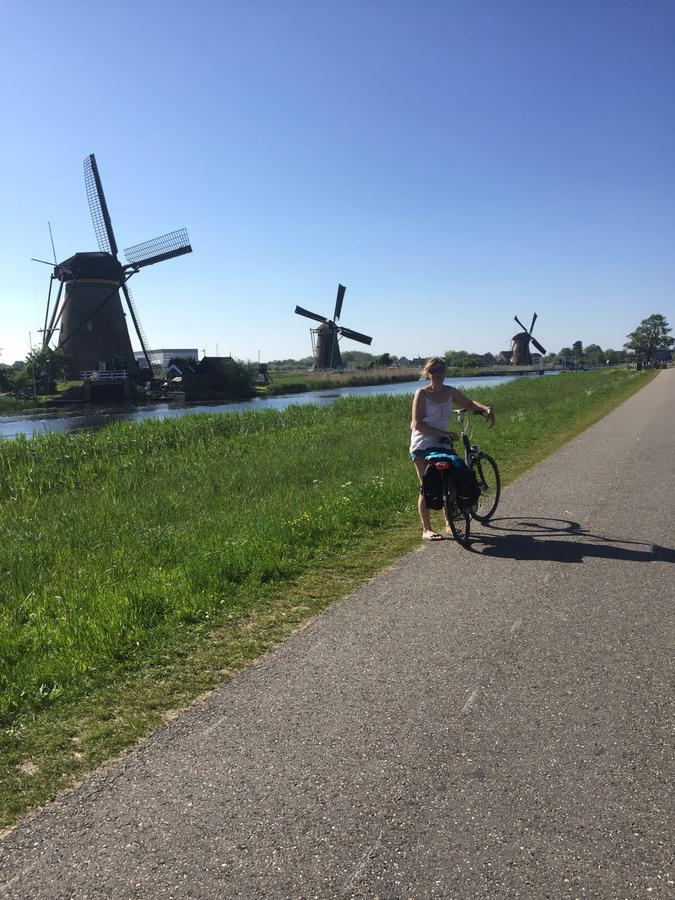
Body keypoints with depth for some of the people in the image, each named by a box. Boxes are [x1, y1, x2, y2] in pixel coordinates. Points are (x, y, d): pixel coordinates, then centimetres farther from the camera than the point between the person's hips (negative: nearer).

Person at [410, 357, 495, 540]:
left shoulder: (450, 392, 7)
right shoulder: (422, 394, -9)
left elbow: (469, 403, 24)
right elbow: (417, 424, -16)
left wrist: (486, 408, 4)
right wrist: (443, 433, -22)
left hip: (443, 444, 5)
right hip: (422, 446, -5)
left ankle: (449, 524, 18)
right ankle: (426, 529, 6)